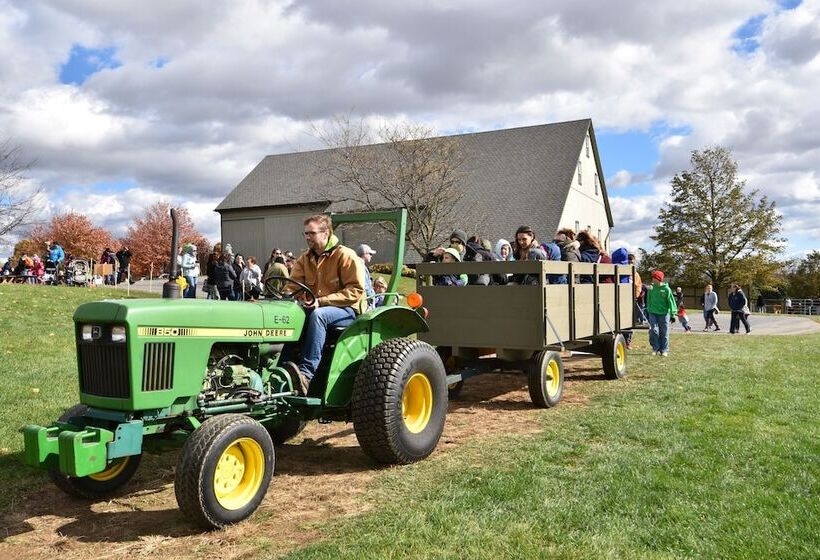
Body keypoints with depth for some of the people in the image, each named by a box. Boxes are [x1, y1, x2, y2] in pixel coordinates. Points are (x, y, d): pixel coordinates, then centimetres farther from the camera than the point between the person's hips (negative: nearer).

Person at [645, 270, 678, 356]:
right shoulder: (651, 289, 3)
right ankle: (655, 348, 6)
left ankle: (664, 350, 14)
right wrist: (649, 309, 13)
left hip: (664, 313, -2)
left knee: (664, 333, 4)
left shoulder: (666, 289, -6)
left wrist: (673, 313, -11)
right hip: (653, 313, 2)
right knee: (653, 330, -7)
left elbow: (671, 301, -6)